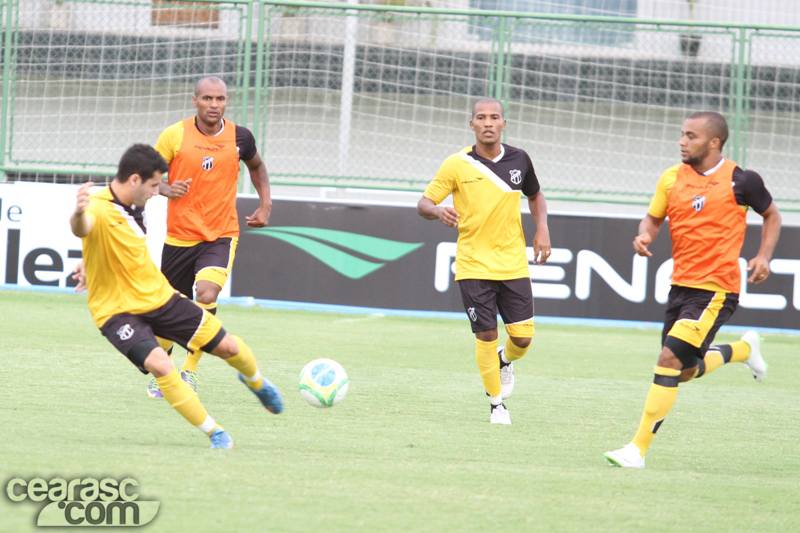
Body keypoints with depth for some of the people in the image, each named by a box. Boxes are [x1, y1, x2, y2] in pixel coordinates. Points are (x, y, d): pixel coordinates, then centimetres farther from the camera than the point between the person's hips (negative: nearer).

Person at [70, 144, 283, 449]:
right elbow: (81, 229, -53)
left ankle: (256, 382, 45)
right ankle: (214, 433, -16)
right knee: (159, 364, -31)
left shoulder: (134, 206, 0)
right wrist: (78, 214, -75)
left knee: (227, 346, 9)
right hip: (117, 309, -7)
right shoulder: (98, 209, -27)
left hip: (158, 295, 7)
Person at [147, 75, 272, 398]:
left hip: (221, 235, 0)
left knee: (207, 293, -26)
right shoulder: (175, 135, -7)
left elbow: (256, 166, 20)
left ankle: (190, 369, -12)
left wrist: (265, 205, 10)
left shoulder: (239, 137, -2)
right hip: (179, 236, 0)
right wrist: (166, 189, -19)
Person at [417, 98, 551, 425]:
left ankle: (505, 361, 34)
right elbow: (423, 204, -4)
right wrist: (438, 211, -28)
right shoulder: (457, 165, -7)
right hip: (473, 266, -2)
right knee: (486, 336, -6)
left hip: (514, 264, 2)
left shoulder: (519, 160, 2)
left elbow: (535, 195, 20)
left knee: (522, 337, -2)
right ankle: (496, 404, 14)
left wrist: (542, 229, 3)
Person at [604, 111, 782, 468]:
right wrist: (644, 236, -7)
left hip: (717, 288, -6)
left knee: (670, 360, -17)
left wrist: (764, 256, -4)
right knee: (685, 372, 15)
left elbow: (771, 215, 10)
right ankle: (744, 349, 44)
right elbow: (654, 217, 17)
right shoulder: (672, 178, 4)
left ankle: (638, 449, -14)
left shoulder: (740, 181, -6)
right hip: (681, 285, 6)